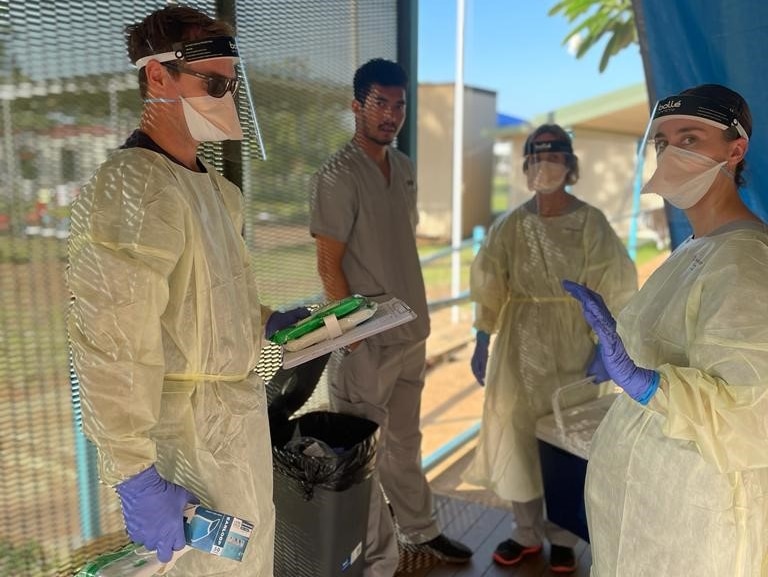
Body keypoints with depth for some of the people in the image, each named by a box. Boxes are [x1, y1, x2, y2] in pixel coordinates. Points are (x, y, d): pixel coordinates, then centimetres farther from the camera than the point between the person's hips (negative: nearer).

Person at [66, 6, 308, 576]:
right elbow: (111, 354, -26)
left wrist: (266, 320, 9)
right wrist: (136, 479, -24)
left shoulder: (211, 183, 9)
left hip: (238, 408, 9)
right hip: (195, 429, -9)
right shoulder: (129, 190, -22)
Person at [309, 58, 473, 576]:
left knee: (406, 440, 22)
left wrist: (418, 319, 14)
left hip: (410, 331, 7)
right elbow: (329, 265, -13)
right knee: (362, 452, 6)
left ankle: (421, 529, 40)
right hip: (367, 339, -7)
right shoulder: (338, 177, -12)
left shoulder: (404, 168, 10)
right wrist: (357, 333, -13)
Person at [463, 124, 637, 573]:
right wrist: (482, 343, 1)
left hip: (572, 341, -2)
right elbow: (489, 287, 3)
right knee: (519, 431, 8)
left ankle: (563, 536, 28)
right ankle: (527, 533, 27)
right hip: (520, 341, 2)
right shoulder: (510, 225, 0)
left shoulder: (591, 222, -6)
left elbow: (613, 291, -8)